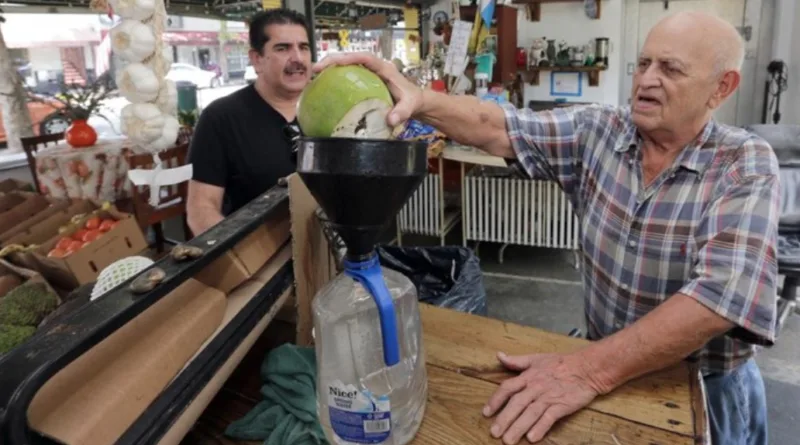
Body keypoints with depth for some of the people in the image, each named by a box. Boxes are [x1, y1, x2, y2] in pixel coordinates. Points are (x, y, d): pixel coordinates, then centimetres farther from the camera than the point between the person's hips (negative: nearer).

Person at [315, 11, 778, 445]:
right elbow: (498, 127, -16)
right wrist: (419, 99, -36)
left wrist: (591, 369, -38)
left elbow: (723, 293, -29)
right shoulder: (599, 130, -6)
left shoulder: (746, 166, -16)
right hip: (609, 360, 3)